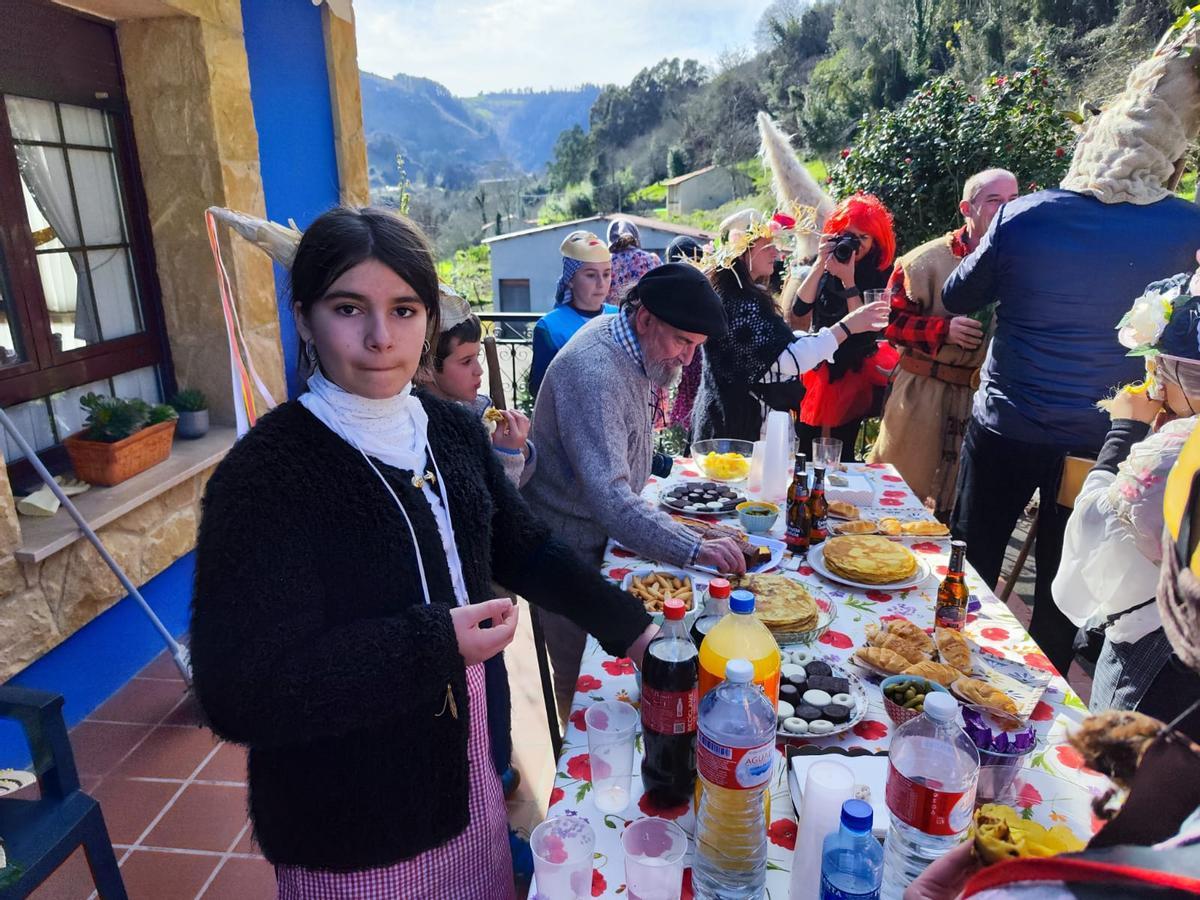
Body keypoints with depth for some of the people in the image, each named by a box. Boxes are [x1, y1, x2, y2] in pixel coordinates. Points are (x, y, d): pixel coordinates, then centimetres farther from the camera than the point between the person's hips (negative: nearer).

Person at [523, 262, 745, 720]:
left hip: (602, 533, 9)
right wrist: (694, 549, -48)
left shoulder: (619, 331, -3)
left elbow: (658, 381, 19)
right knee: (580, 679, 6)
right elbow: (608, 497, -43)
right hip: (571, 548, -9)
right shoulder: (593, 373, -33)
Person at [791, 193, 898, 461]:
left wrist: (849, 281, -21)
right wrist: (820, 265, -15)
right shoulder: (825, 268, 1)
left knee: (839, 457, 3)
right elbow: (799, 312, -10)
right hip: (818, 370, 3)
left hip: (853, 375, -3)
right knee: (804, 449, 7)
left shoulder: (880, 276, -6)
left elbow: (865, 329, -16)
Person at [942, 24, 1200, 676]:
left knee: (972, 565, 16)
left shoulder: (1022, 217, -13)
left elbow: (957, 298, 0)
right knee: (1063, 583, 17)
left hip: (1005, 427, -1)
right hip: (1104, 442, 1)